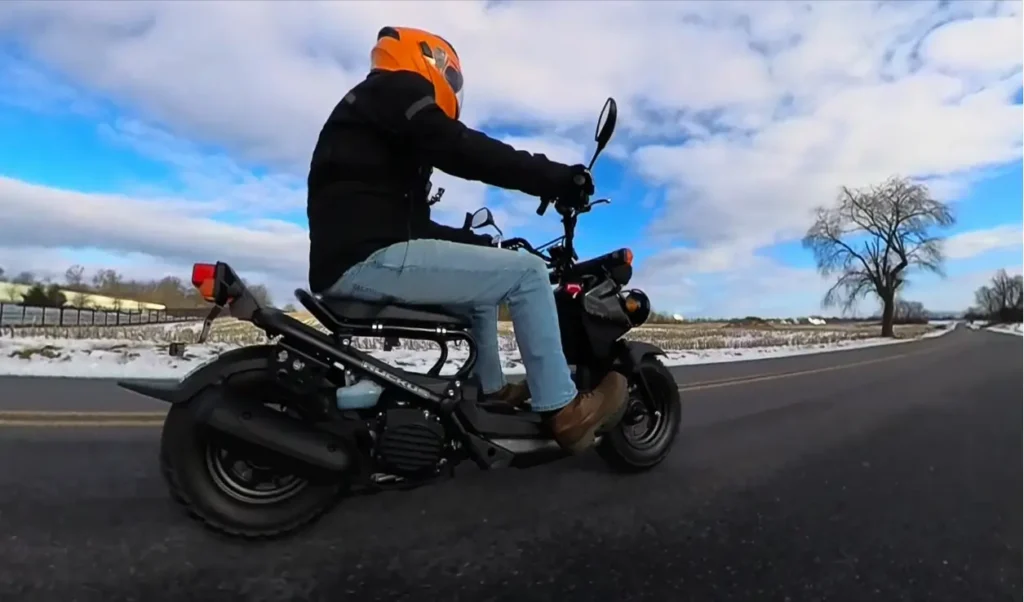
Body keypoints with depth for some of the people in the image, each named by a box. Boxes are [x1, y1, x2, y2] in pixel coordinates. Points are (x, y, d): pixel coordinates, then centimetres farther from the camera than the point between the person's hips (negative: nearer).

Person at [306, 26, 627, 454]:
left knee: (484, 288, 26)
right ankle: (562, 411, -5)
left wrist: (480, 242, 22)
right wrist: (557, 177, -12)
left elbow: (414, 222, 26)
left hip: (349, 261, 10)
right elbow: (460, 150, -14)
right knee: (526, 273, -9)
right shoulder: (398, 88, 4)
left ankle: (493, 391, 28)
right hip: (370, 256, -10)